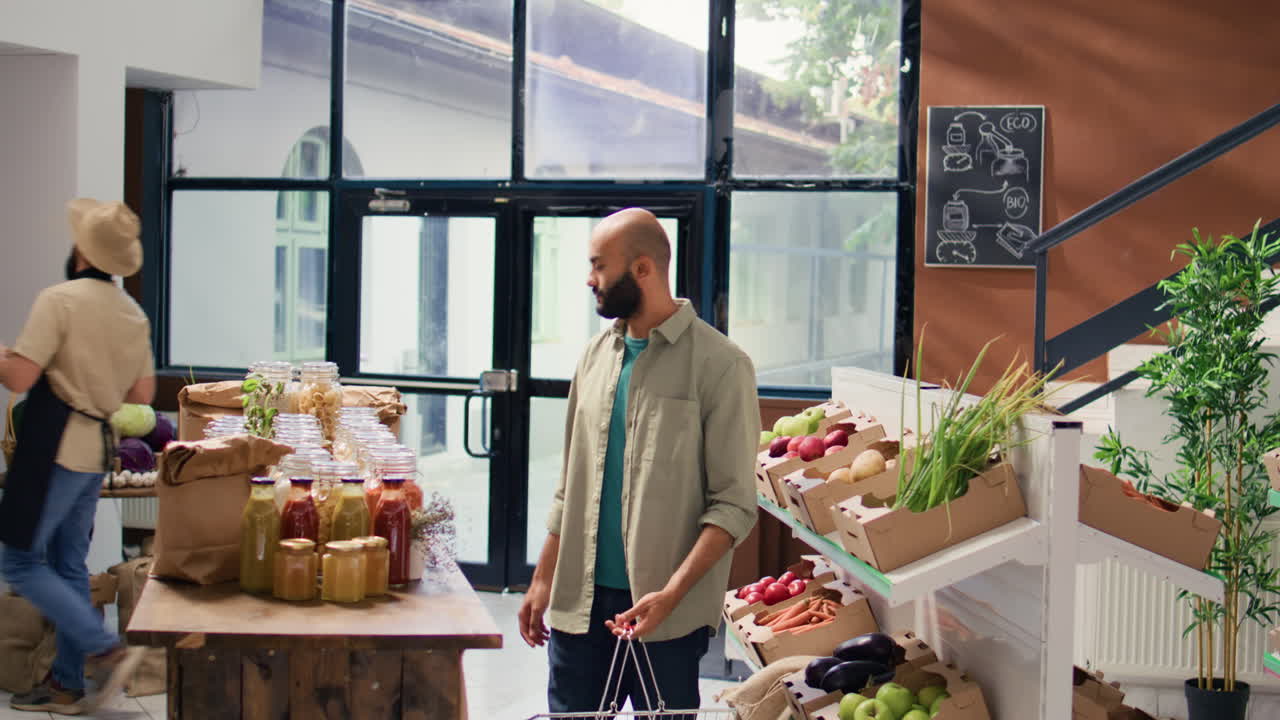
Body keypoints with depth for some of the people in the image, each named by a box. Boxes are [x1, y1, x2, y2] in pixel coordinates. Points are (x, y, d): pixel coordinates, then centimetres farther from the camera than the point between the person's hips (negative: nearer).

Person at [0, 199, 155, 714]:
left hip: (55, 445, -7)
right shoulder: (133, 314, 8)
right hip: (96, 447, 7)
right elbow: (141, 394, 12)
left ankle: (106, 651, -8)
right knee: (69, 564, 13)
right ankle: (66, 685, 16)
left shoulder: (60, 299, -13)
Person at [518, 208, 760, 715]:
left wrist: (672, 593, -21)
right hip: (579, 600, 5)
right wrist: (543, 579, 13)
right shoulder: (597, 355, 10)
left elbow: (734, 505, -11)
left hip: (669, 613, -5)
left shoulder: (719, 365, -8)